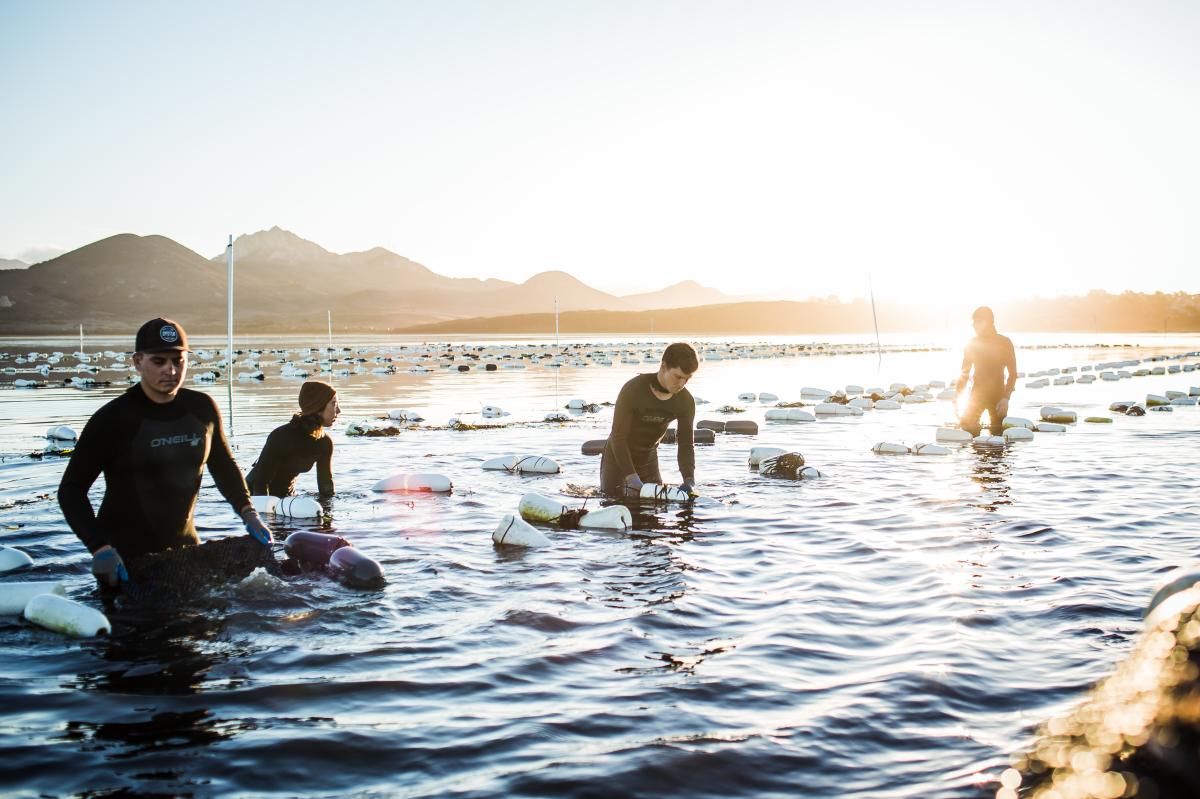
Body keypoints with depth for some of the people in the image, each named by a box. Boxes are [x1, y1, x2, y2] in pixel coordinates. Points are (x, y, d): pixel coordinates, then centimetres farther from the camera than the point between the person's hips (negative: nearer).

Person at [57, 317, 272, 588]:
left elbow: (224, 466, 15)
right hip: (124, 557, -5)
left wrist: (247, 513, 1)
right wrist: (99, 547, -24)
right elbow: (71, 489, -12)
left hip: (184, 545, 5)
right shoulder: (112, 419, -14)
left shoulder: (202, 408, 0)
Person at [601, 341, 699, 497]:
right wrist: (632, 478, -34)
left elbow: (686, 443, -10)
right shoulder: (632, 390, -29)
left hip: (649, 459, 4)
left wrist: (689, 481, -25)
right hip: (618, 456, -4)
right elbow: (618, 437, -27)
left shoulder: (686, 401, -15)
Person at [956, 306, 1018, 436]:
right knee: (966, 423, -18)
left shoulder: (1005, 343, -2)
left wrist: (1006, 398, -13)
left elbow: (1013, 374, -1)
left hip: (998, 396, -1)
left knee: (997, 433, 0)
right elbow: (965, 373, 10)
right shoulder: (972, 344, 5)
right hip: (977, 394, 2)